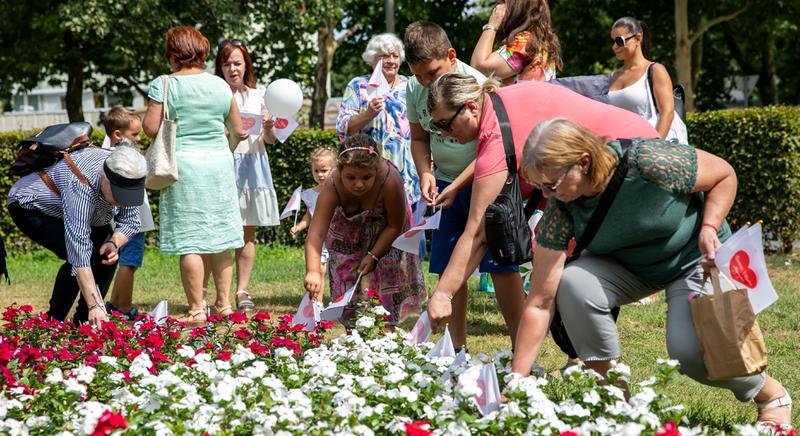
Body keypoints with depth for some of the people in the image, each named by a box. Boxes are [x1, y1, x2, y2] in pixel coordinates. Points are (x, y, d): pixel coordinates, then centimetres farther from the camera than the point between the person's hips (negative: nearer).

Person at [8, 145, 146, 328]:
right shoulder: (81, 186, -43)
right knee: (76, 254, -27)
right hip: (29, 206, -7)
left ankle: (83, 321, 3)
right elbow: (79, 253, -45)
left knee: (108, 254, -8)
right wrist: (94, 305, -48)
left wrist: (114, 243, -33)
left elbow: (130, 222, -11)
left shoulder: (124, 179, -24)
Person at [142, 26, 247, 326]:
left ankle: (196, 311, -4)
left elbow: (151, 128, -12)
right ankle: (224, 304, 17)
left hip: (184, 166, -4)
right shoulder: (220, 85, 7)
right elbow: (238, 130, 13)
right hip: (219, 164, 4)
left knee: (189, 242, -3)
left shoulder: (165, 85, -7)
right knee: (218, 237, 13)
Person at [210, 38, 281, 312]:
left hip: (252, 166, 3)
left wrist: (268, 129, -10)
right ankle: (201, 292, -1)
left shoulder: (258, 96, 11)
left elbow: (270, 140, 11)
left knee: (248, 232, 5)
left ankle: (242, 291, 11)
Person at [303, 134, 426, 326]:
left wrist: (373, 256, -26)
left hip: (383, 226, -1)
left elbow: (395, 225, -25)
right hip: (349, 228, 1)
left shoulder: (390, 181, -43)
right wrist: (313, 272, -62)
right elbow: (316, 233, -48)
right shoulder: (332, 187, -40)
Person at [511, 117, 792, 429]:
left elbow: (724, 174, -15)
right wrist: (516, 383, -23)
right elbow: (540, 303, -22)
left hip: (695, 258, -3)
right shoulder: (561, 207, -23)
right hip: (627, 267, 4)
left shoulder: (649, 163, -34)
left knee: (691, 350, -26)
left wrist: (709, 227, -30)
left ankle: (771, 394, 5)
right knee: (573, 284, -27)